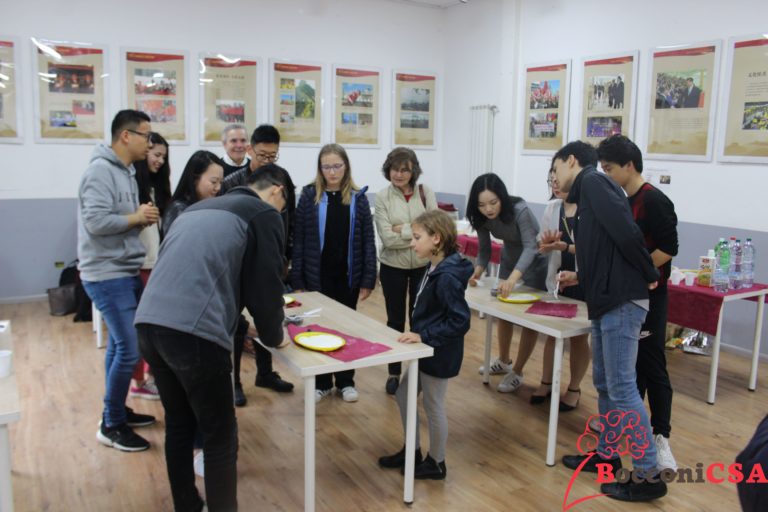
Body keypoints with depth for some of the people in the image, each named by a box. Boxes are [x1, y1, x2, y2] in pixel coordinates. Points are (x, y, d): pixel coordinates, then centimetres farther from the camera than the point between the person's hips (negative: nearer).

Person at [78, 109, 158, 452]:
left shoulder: (126, 171, 13)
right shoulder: (101, 170, -16)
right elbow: (95, 222, -26)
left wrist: (142, 219, -3)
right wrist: (135, 218, -14)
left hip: (125, 273, 10)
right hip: (107, 275, -10)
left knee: (119, 344, 17)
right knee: (129, 349, -7)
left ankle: (117, 410, 31)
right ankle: (112, 426, 7)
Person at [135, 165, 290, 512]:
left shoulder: (197, 208, 28)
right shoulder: (264, 214, 7)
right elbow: (265, 284, 1)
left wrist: (237, 328, 40)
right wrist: (273, 336, 20)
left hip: (149, 324, 8)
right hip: (194, 333, -8)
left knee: (179, 424, 24)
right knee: (220, 437, 9)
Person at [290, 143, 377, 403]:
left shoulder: (358, 198, -1)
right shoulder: (309, 196, -5)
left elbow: (368, 241, -1)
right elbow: (298, 241, -4)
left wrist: (368, 280, -6)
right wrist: (297, 281, -7)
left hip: (348, 276, 1)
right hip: (317, 276, -1)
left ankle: (346, 381, 28)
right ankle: (321, 382, 26)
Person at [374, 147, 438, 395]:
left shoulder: (426, 193, -4)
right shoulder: (382, 196, -9)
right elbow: (387, 238, -17)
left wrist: (403, 229, -16)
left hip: (423, 266, 1)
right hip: (393, 267, -1)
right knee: (395, 320, 12)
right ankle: (394, 372, 27)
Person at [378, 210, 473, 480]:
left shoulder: (447, 277, -26)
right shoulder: (434, 269, 3)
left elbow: (460, 322, -28)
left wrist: (424, 336, -25)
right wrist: (419, 336, 8)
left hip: (439, 355, -10)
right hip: (426, 350, 10)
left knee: (433, 406, 8)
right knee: (403, 396, 19)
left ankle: (436, 463, 29)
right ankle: (412, 451, 37)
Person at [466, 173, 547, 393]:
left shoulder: (519, 210, -36)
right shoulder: (481, 218, -19)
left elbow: (530, 247, -44)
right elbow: (484, 250, -10)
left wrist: (513, 277, -59)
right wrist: (477, 272, -30)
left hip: (535, 262, -6)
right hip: (509, 258, 6)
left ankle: (517, 372, 14)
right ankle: (503, 361, 33)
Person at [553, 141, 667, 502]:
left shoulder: (592, 181, -9)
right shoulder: (589, 190, 19)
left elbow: (625, 232, -21)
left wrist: (649, 276, -12)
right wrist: (579, 277, 26)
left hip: (622, 301, -10)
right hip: (609, 300, 10)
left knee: (622, 387, -3)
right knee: (604, 383, 17)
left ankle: (648, 475, 8)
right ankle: (606, 454, 32)